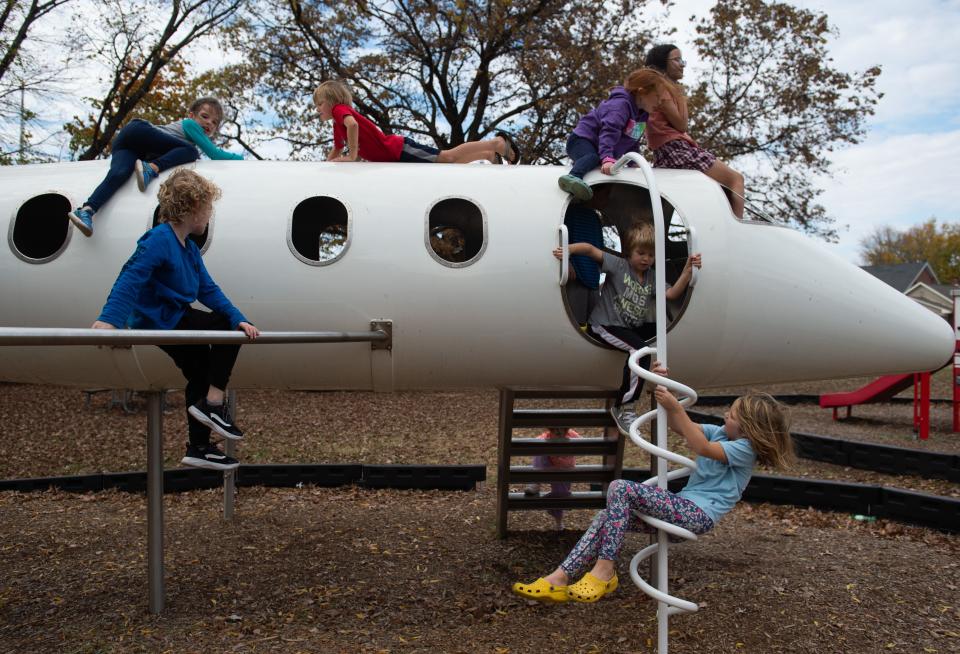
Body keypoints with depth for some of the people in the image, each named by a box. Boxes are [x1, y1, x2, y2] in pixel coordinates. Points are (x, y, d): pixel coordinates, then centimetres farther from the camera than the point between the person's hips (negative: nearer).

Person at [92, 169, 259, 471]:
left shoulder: (190, 248, 7)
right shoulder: (159, 240, -20)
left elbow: (208, 290, 5)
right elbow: (130, 277, -31)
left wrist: (239, 319, -7)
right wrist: (109, 319, -43)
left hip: (175, 319, 10)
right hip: (159, 321, -10)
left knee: (201, 374, 18)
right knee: (228, 330, -13)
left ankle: (199, 448, 29)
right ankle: (213, 404, -7)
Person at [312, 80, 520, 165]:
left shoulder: (340, 109, -11)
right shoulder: (337, 125, 16)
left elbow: (353, 124, -34)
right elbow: (337, 150, 30)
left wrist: (352, 156, -28)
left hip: (399, 151, -9)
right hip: (396, 156, 9)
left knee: (449, 157, -7)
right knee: (447, 161, 15)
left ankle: (498, 143, 0)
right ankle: (489, 155, 25)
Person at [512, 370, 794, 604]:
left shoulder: (745, 449, -8)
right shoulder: (721, 433, 17)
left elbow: (702, 448, -22)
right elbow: (679, 426, 16)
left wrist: (675, 408, -25)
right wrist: (663, 389, 4)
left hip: (699, 514, -9)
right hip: (685, 507, 9)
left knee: (620, 488, -25)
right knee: (609, 516, -7)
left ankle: (604, 570, -21)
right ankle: (559, 579, -12)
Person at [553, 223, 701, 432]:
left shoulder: (652, 278, 10)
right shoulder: (618, 266, -7)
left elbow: (672, 294, -3)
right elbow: (591, 249, -16)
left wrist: (688, 270, -14)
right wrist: (568, 249, -32)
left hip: (632, 327, 7)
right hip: (604, 325, -7)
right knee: (639, 348, -30)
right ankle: (622, 407, -24)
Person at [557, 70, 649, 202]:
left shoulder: (642, 114, 9)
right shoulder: (621, 103, -20)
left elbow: (633, 142, 20)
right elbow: (609, 130, -35)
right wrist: (607, 158, -47)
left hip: (601, 149, 12)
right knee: (593, 157, -41)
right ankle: (572, 177, -67)